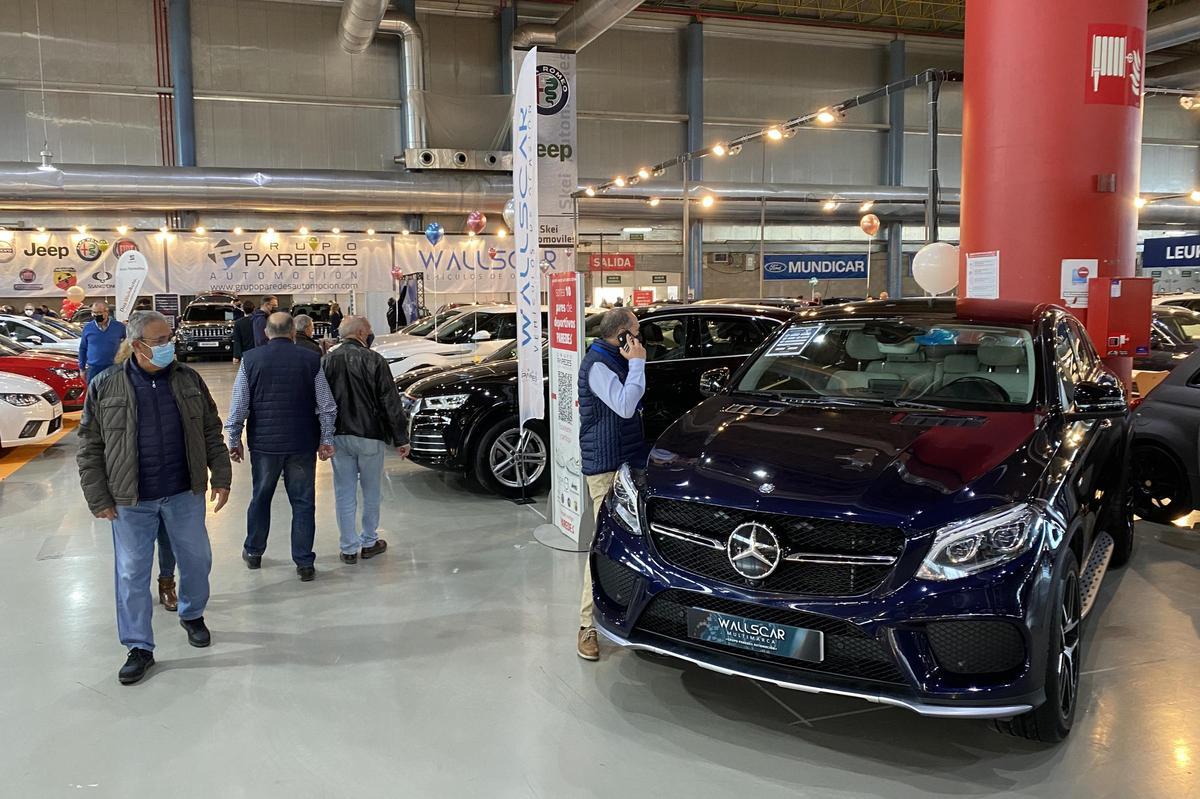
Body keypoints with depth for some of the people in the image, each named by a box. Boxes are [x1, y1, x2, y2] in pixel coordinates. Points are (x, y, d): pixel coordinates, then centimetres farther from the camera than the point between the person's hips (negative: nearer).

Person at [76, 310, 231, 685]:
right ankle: (139, 647, 20)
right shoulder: (105, 386, -6)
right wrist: (99, 499, -3)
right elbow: (90, 448, -1)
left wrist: (221, 478, 2)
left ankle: (192, 615, 40)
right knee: (132, 574, 6)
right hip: (131, 501, -2)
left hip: (184, 494, 2)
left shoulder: (188, 380, 1)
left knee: (196, 560, 14)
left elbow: (211, 433, 7)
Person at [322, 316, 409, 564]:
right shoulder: (374, 361, -11)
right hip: (369, 436, -3)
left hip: (338, 437, 3)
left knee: (344, 493, 10)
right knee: (371, 491, 14)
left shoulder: (328, 361, -1)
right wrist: (401, 439, -2)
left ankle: (349, 548, 15)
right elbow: (391, 403, -9)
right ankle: (369, 542, 25)